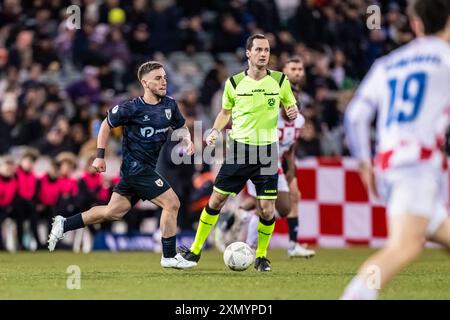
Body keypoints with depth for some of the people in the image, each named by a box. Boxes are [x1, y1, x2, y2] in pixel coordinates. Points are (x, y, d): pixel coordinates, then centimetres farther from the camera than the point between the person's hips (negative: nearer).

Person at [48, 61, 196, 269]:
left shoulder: (169, 105, 3)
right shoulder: (131, 108, -14)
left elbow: (180, 127, 19)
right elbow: (107, 124, -1)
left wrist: (187, 140, -3)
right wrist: (100, 156, -2)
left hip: (147, 169, 7)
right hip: (135, 167, -7)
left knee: (113, 212, 12)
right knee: (172, 203, -12)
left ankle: (64, 225, 23)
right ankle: (169, 256, 0)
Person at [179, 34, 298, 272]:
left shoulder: (280, 81, 0)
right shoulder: (234, 83, 1)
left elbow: (291, 106, 13)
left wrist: (293, 112, -11)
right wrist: (215, 131, -2)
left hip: (267, 150, 0)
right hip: (238, 148, 1)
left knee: (266, 210, -6)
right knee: (216, 200, 1)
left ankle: (261, 256, 15)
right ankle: (195, 250, 16)